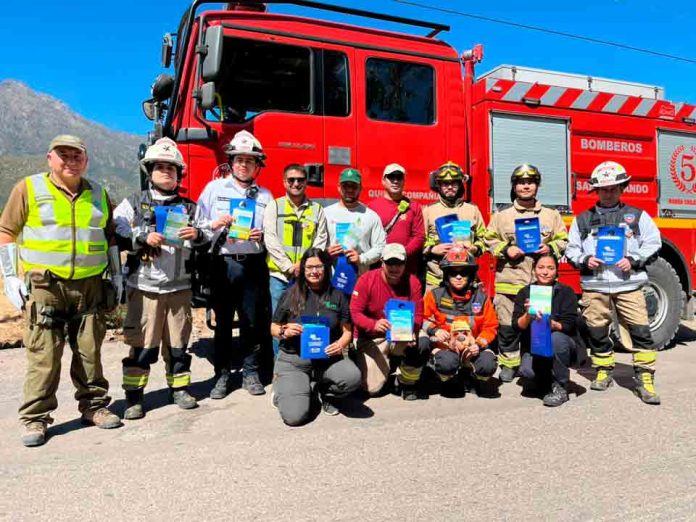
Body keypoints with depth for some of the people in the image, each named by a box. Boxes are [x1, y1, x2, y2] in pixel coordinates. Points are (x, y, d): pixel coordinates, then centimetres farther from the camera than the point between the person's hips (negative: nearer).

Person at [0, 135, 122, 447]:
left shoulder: (97, 194, 12)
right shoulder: (28, 189, 2)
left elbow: (110, 237, 18)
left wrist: (116, 275, 14)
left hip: (90, 286, 3)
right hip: (45, 286, -3)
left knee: (90, 351, 8)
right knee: (43, 354, -1)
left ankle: (93, 406, 22)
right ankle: (35, 418, 11)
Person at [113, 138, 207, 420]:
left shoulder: (188, 206, 12)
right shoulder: (134, 203, 6)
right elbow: (116, 233, -7)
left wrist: (197, 235, -12)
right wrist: (143, 238, -20)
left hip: (180, 287, 3)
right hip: (144, 286, -2)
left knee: (178, 341, 10)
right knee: (141, 343, 1)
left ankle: (179, 388, 23)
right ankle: (134, 397, 11)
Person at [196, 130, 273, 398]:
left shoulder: (265, 195, 11)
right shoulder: (214, 188, 7)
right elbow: (198, 225, 3)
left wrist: (262, 235, -10)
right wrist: (214, 224, -16)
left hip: (253, 264, 1)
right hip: (223, 263, -1)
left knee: (252, 321, 6)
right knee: (223, 321, 6)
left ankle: (250, 372, 20)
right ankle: (222, 374, 18)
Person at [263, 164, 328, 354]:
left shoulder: (317, 209, 11)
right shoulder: (274, 206, 8)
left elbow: (320, 243, 4)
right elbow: (270, 240, -2)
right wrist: (288, 266, -10)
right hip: (279, 275, 0)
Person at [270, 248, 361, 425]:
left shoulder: (337, 296, 6)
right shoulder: (290, 294, 2)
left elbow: (347, 331, 8)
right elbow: (274, 328, 9)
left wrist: (341, 344, -13)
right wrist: (284, 332, -13)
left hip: (328, 359, 2)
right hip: (293, 360, -1)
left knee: (353, 377, -30)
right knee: (294, 416, -20)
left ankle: (325, 393, 6)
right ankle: (284, 387, 17)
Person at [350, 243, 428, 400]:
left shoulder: (413, 282, -7)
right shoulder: (366, 280, -13)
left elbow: (418, 315, -6)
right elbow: (355, 313, -16)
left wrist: (412, 332, -28)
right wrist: (374, 324, -36)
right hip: (371, 339, -1)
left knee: (422, 344, -31)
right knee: (372, 388, -10)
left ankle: (407, 383, 1)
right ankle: (387, 362, 28)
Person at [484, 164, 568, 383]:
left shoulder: (552, 215, 10)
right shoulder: (501, 216, 7)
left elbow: (563, 240, 13)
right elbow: (490, 240, 7)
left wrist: (550, 248, -7)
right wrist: (505, 250, -9)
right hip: (509, 280, -1)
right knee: (507, 326, 4)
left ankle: (534, 365, 20)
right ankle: (508, 364, 19)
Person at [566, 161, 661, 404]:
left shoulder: (637, 216, 10)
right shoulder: (583, 219, 11)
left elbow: (653, 243, 7)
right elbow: (571, 248, 11)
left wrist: (633, 260, -8)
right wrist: (585, 260, -8)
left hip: (628, 284, -1)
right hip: (594, 286, 1)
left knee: (640, 330, -6)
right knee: (596, 332, 7)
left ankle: (645, 378, 3)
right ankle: (603, 371, 23)